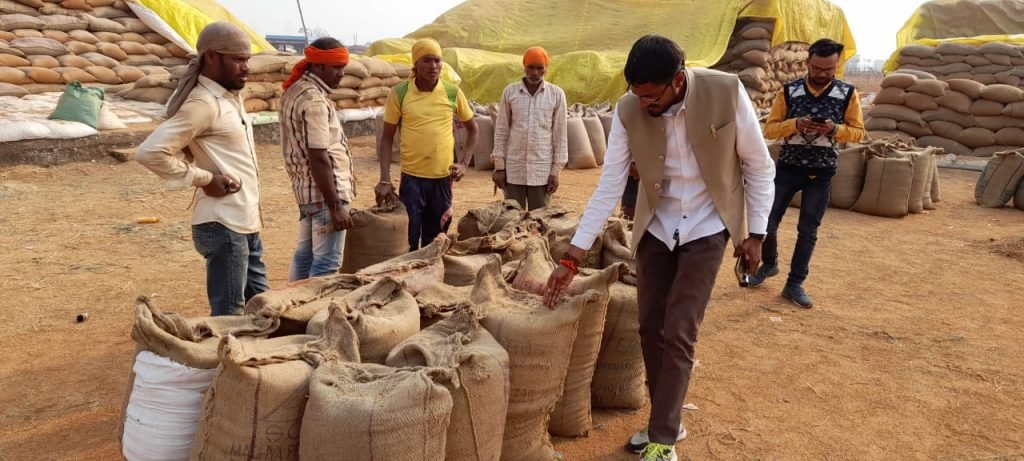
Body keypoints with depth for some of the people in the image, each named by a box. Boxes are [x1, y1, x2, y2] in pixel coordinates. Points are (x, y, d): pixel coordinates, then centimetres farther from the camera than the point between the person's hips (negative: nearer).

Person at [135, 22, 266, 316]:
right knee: (229, 315, -2)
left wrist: (253, 210, 14)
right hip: (223, 225, -9)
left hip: (246, 224, 9)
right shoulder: (203, 104, -16)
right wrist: (204, 179, -17)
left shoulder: (230, 97, 12)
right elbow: (150, 153, -23)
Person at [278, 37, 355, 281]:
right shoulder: (314, 100, -19)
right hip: (325, 192, -10)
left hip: (305, 188, 10)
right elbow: (319, 159, -22)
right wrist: (335, 206, -21)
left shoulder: (296, 90, 12)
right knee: (326, 262, -4)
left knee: (305, 254, 16)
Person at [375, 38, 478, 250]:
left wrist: (465, 163, 1)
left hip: (443, 178, 2)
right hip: (411, 178, -1)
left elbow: (472, 128, 13)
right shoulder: (399, 93, -4)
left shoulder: (453, 93, 0)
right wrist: (385, 180, -7)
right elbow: (386, 138, 1)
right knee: (407, 243, 1)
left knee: (434, 243, 12)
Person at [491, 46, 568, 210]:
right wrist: (499, 166, 0)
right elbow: (501, 131, 4)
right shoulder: (509, 92, 1)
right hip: (513, 169, 1)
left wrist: (556, 171, -2)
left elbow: (560, 134, 1)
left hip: (542, 170, -1)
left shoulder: (556, 94, -1)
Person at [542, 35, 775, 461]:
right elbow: (609, 186, -13)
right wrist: (572, 257, -16)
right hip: (655, 229, 3)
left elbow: (758, 165, -8)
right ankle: (667, 420, 28)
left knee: (678, 334, -6)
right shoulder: (628, 111, -15)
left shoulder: (726, 92, -21)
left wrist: (755, 232, -6)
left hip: (705, 230, -3)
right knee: (651, 329, 7)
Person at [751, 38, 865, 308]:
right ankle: (769, 264, 28)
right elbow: (769, 129, -3)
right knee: (767, 221, 0)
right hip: (788, 167, 0)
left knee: (808, 230, 6)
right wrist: (795, 124, -21)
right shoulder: (789, 91, -3)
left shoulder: (848, 94, -2)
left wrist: (834, 129, -18)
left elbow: (858, 132, 2)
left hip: (821, 173, 0)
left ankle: (794, 284, 16)